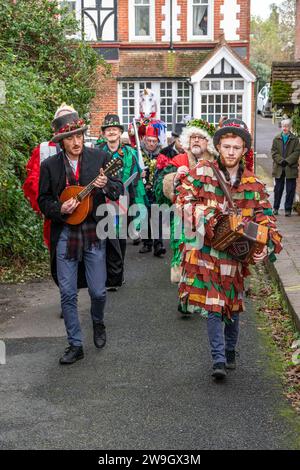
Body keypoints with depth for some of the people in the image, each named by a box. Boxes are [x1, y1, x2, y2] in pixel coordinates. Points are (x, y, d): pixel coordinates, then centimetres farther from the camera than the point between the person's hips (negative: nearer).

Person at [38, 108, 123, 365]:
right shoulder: (50, 166, -1)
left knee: (98, 291, 5)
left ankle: (98, 322, 38)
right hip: (64, 235, 0)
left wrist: (106, 185, -20)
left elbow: (119, 189, 1)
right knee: (68, 293, 3)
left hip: (94, 233, 0)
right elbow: (43, 201, 5)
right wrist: (60, 209, -14)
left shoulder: (100, 158, -2)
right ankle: (75, 345, 16)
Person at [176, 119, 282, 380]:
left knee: (233, 306, 13)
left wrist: (267, 246, -12)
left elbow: (266, 219, 2)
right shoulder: (203, 172, -3)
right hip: (206, 250, -2)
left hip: (236, 253, 2)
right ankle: (219, 359, -2)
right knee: (212, 304, -7)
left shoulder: (253, 184, 2)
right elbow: (183, 198, -2)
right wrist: (199, 213, -19)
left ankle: (230, 351, 34)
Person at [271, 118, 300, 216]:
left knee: (290, 190, 1)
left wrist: (287, 161, -14)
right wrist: (281, 161, -12)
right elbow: (274, 152, 2)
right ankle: (276, 208, 19)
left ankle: (288, 209, 8)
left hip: (291, 168, -1)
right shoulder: (277, 139, 7)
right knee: (278, 189, 8)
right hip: (279, 168, 1)